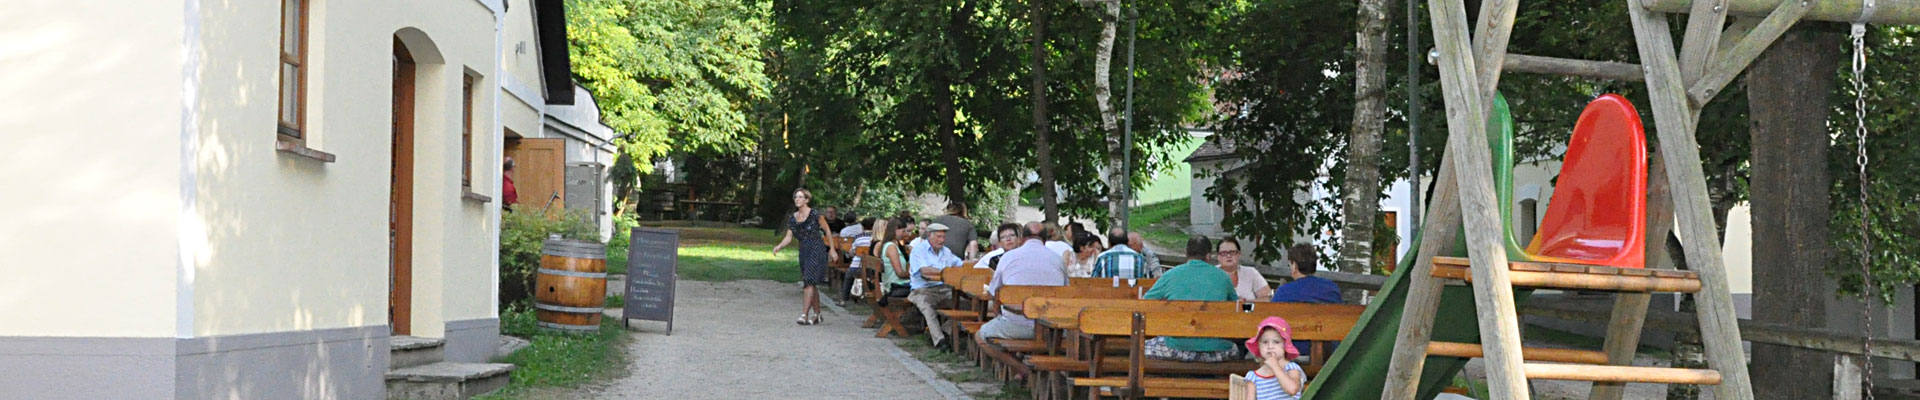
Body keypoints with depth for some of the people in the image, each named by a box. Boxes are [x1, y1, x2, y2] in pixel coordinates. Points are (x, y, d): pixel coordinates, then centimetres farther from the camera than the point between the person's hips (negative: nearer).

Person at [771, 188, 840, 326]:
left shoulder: (816, 215, -9)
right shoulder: (792, 218, 8)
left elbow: (827, 231, -1)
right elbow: (789, 237, 7)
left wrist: (832, 250, 1)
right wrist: (779, 246, -12)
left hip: (817, 250, -6)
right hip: (804, 251, 6)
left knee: (809, 282, -16)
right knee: (811, 284, 11)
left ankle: (804, 315, -20)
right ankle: (817, 314, 22)